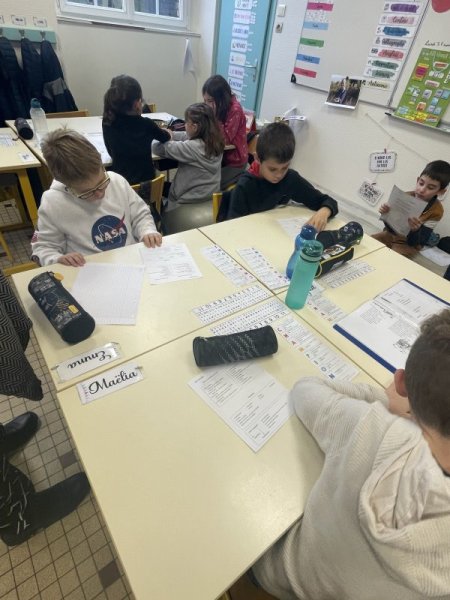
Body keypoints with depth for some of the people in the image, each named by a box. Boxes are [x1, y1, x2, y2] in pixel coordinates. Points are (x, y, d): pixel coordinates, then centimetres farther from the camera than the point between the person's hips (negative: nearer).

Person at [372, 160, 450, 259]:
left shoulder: (436, 210, -15)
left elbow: (415, 243, -18)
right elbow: (391, 228, -8)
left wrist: (415, 230, -39)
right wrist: (386, 215, -27)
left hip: (408, 244, -4)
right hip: (391, 234, 4)